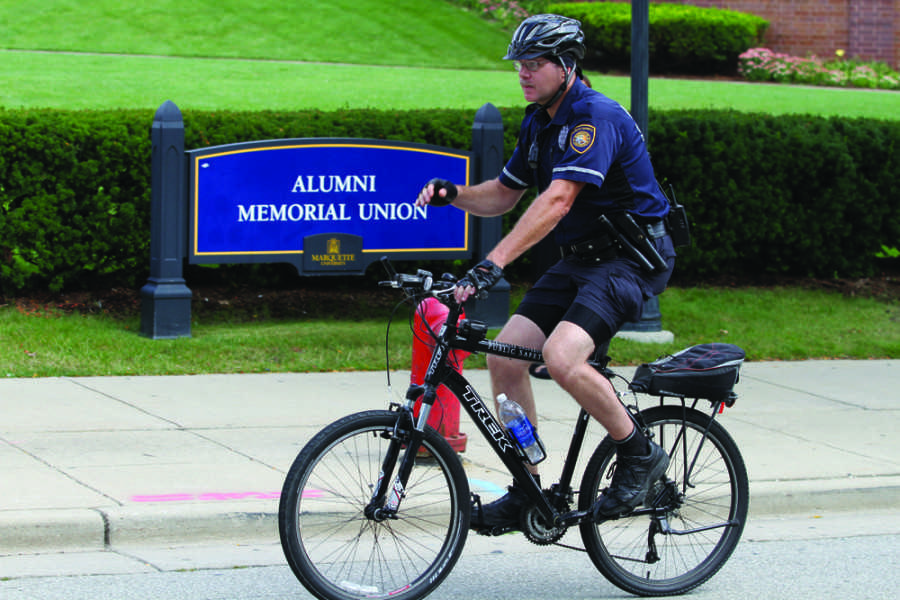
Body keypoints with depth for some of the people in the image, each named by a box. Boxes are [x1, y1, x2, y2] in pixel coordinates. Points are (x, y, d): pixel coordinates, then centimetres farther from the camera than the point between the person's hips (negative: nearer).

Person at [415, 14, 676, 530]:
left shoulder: (596, 117, -20)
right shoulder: (539, 123, 9)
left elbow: (557, 201, -31)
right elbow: (503, 196, 17)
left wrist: (493, 264, -39)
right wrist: (453, 194, -5)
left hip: (633, 259, -9)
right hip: (580, 259, 9)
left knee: (561, 356, -29)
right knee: (504, 356, -5)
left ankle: (640, 455, -8)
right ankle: (526, 492, 6)